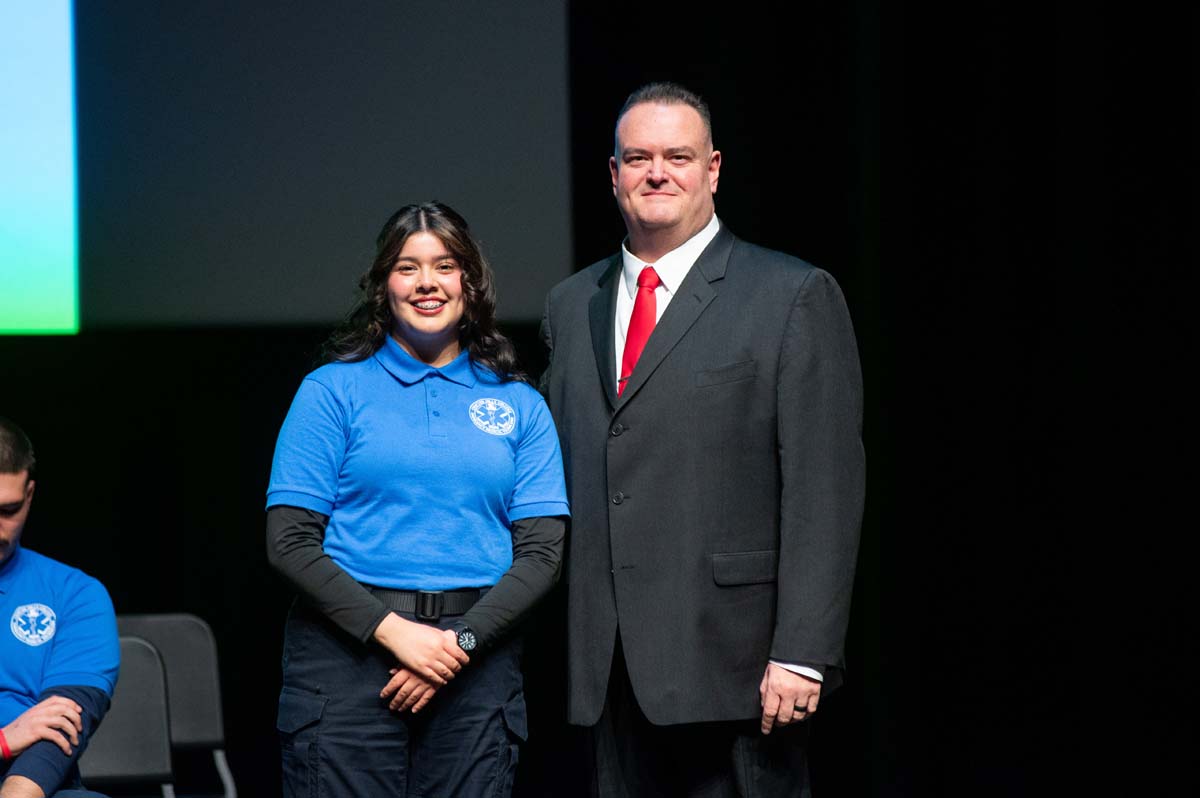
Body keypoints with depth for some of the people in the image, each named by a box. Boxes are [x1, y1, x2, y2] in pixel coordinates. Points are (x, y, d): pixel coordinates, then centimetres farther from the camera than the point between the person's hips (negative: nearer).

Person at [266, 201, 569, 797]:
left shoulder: (520, 406, 11)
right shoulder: (332, 390, 5)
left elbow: (542, 551, 4)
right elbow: (290, 542, -2)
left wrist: (461, 642, -11)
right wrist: (392, 631, -13)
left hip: (477, 659, 2)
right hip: (348, 649, -2)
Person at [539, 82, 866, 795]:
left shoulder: (796, 297, -2)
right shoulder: (572, 304, 16)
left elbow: (826, 491, -8)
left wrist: (802, 654, -15)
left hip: (732, 656, -5)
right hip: (612, 667, 5)